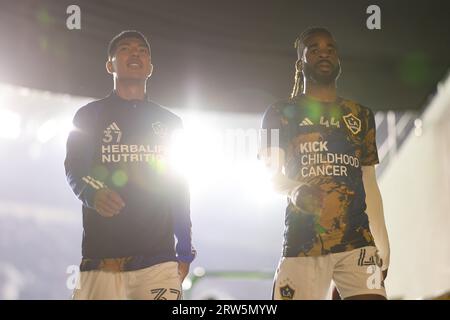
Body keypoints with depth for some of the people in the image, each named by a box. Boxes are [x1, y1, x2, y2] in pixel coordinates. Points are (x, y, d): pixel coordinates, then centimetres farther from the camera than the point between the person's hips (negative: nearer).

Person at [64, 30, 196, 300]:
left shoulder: (169, 123, 18)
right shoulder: (89, 116, 11)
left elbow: (180, 193, 18)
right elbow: (74, 171, -2)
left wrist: (185, 252, 12)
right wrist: (93, 195, -26)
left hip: (159, 259, 2)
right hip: (101, 258, -2)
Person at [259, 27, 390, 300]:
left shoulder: (361, 116, 19)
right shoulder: (281, 114, 9)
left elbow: (369, 184, 19)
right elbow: (272, 177, -1)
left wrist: (383, 244, 13)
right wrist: (296, 190, -24)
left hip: (358, 242, 3)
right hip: (303, 243, -2)